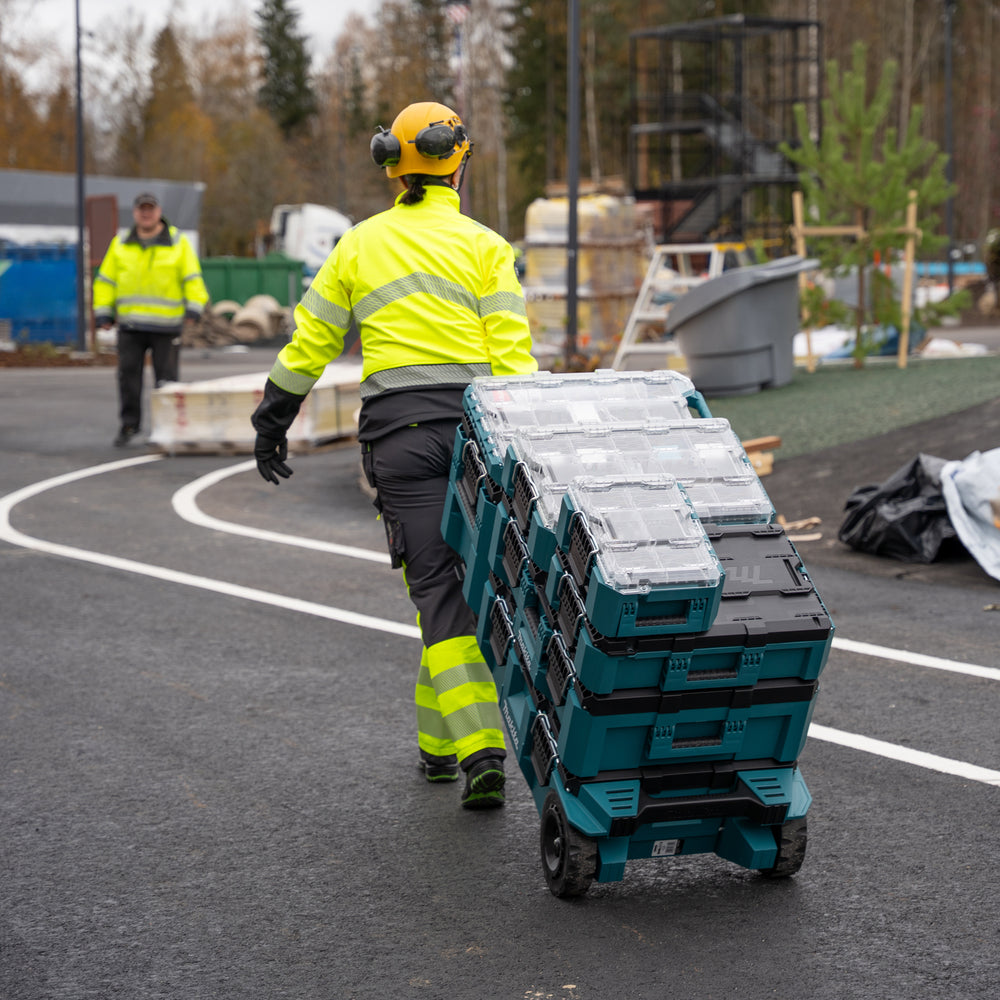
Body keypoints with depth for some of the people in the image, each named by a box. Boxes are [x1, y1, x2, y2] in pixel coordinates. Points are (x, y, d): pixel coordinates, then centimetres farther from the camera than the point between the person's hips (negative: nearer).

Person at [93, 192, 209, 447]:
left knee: (166, 378, 0)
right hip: (130, 324, 2)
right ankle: (129, 424, 9)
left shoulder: (178, 243, 4)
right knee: (128, 374, 0)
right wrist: (103, 313, 4)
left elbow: (193, 279, 1)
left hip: (166, 324, -2)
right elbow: (106, 280, 12)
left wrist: (193, 308, -12)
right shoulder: (121, 244, 11)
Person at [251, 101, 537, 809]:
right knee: (468, 583, 13)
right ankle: (441, 742, 20)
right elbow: (512, 354, -6)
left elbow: (309, 343, 14)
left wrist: (272, 422, 25)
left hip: (398, 432, 1)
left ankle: (480, 750, -15)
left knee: (438, 589, -2)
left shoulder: (359, 244, 11)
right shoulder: (485, 247, 4)